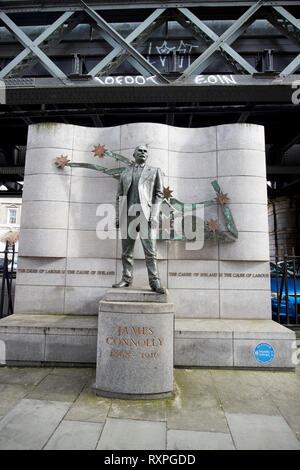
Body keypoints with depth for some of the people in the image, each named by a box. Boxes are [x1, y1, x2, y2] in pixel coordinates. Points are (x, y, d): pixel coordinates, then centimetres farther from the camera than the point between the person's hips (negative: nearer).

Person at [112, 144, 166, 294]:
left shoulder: (154, 171, 14)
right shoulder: (125, 173, 21)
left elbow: (159, 194, 5)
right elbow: (119, 197, 18)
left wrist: (154, 215, -8)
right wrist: (118, 217, 7)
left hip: (146, 215, -3)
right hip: (128, 215, 3)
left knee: (150, 251, -8)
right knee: (126, 251, 6)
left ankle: (154, 282, -3)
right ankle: (126, 279, 15)